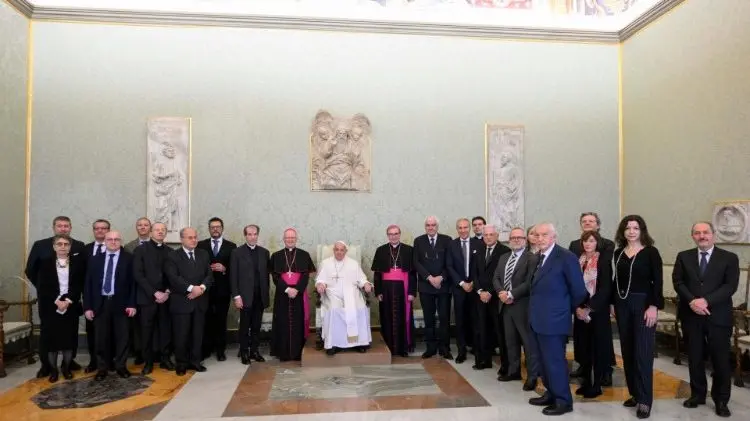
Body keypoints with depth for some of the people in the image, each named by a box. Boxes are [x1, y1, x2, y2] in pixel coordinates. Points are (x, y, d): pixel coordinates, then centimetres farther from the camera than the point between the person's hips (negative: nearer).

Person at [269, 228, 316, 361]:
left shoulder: (304, 255, 6)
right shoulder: (276, 256, 8)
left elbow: (306, 275, -2)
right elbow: (275, 276, -1)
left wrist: (296, 289, -16)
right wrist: (287, 289, -14)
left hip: (299, 294, 0)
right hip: (282, 295, 1)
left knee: (298, 323, 1)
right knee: (283, 323, 2)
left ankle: (298, 353, 8)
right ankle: (283, 353, 9)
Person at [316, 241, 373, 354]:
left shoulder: (354, 263, 18)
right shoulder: (325, 263, 15)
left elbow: (361, 279, 13)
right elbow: (320, 280, 7)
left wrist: (366, 284, -9)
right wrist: (320, 284, -16)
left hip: (351, 293, 1)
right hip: (333, 294, -1)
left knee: (361, 309, -27)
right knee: (334, 310, -33)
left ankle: (360, 340, -19)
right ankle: (333, 343, -27)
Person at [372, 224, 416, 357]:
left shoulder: (409, 250, 2)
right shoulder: (381, 250, 4)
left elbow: (413, 272, 1)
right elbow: (376, 273, 4)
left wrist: (412, 291, -6)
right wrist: (378, 292, -3)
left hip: (402, 288, -1)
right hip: (387, 288, 1)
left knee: (403, 318, 2)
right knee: (388, 318, 5)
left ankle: (404, 347, 12)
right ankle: (389, 348, 13)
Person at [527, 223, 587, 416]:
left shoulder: (566, 257, -14)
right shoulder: (539, 257, 10)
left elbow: (578, 289, -9)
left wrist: (570, 309, 3)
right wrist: (535, 310, 8)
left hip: (553, 319, -8)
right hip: (537, 318, 8)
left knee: (555, 361, 1)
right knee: (544, 360, 17)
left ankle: (563, 400, 15)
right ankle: (551, 394, 31)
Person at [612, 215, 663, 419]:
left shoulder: (651, 252, -6)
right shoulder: (618, 253, 8)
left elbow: (657, 282, -9)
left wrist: (654, 306, -16)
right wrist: (613, 302, 11)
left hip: (643, 304, -5)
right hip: (622, 305, 5)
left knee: (643, 352, -3)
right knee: (627, 351, 9)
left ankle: (644, 400, 5)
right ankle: (634, 393, 20)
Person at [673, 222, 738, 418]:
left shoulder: (729, 258, 0)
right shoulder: (683, 257, 6)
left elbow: (730, 286, -9)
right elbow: (678, 282, 0)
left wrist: (706, 301, -19)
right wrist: (691, 301, -16)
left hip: (718, 316, -2)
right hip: (691, 315, 2)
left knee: (720, 359, 6)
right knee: (694, 357, 11)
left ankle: (721, 400, 21)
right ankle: (698, 394, 25)